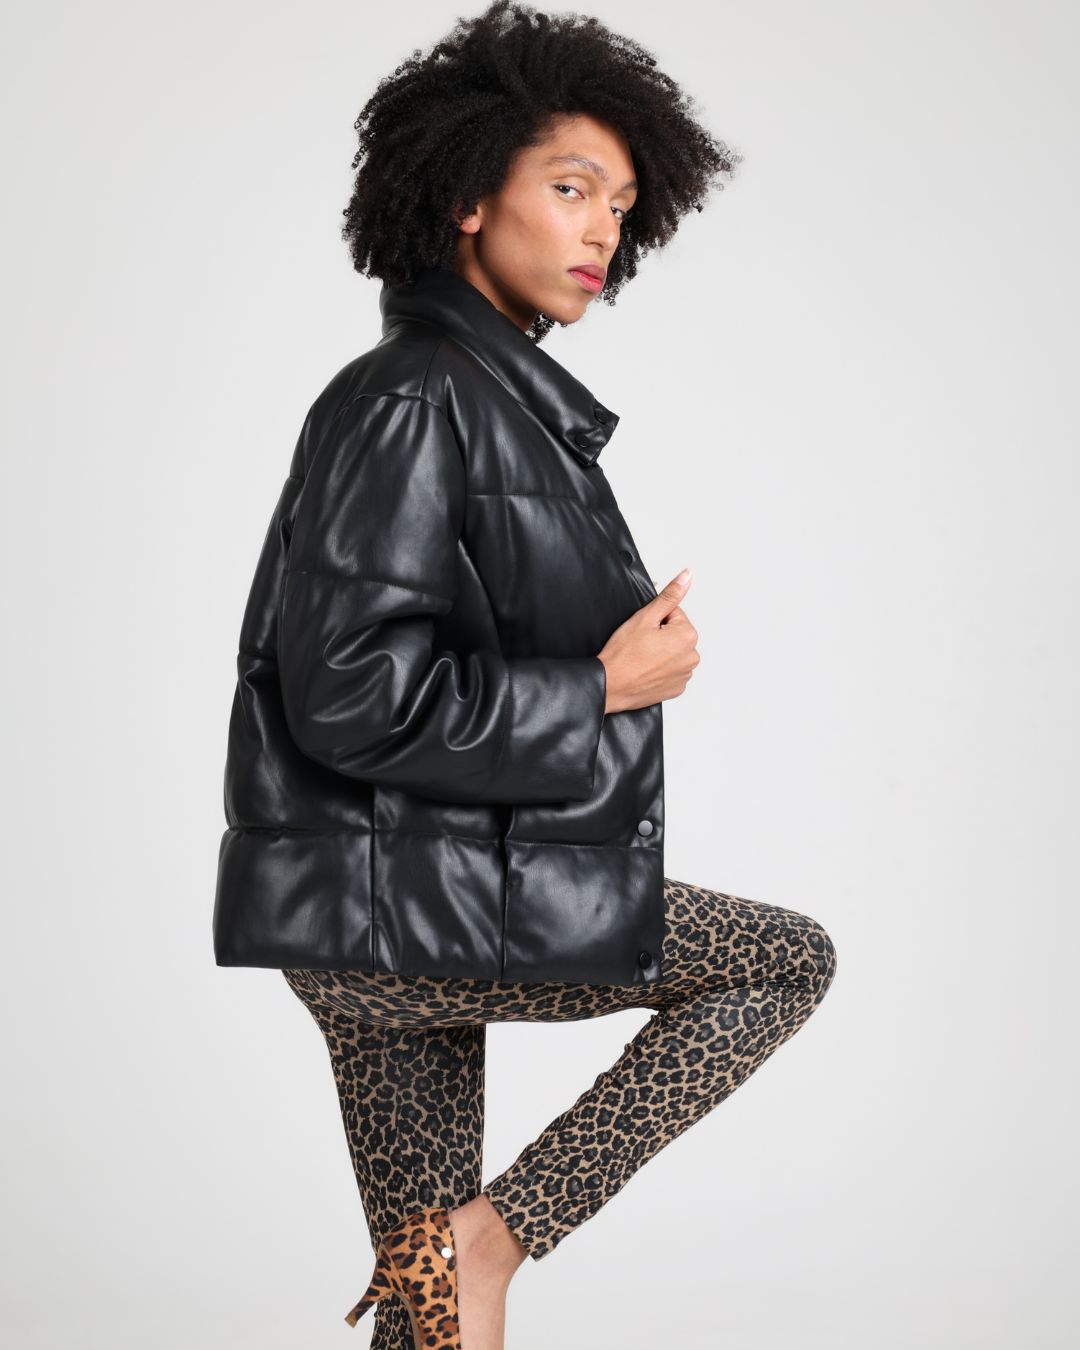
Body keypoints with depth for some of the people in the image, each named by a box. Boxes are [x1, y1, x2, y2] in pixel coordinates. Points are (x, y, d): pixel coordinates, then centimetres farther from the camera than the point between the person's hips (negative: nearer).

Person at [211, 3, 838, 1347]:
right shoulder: (409, 403, -15)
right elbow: (356, 695, -23)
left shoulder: (503, 397, 16)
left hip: (382, 931, 9)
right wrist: (605, 686, -15)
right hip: (417, 908, -9)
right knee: (793, 960, 5)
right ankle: (492, 1235, 1)